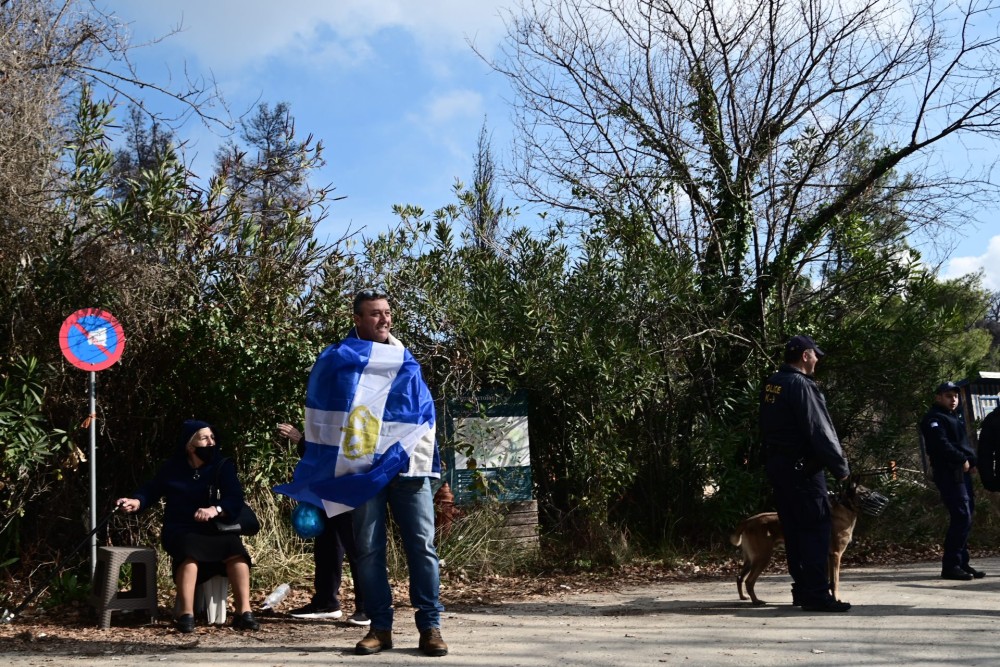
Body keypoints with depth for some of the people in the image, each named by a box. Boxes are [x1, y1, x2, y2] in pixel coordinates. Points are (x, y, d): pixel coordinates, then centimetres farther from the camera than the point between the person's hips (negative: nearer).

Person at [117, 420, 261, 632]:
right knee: (189, 549, -37)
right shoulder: (172, 467, 8)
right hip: (180, 530, -1)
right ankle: (186, 615, -41)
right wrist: (136, 502, -10)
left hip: (213, 530, 1)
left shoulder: (223, 466, 3)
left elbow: (236, 501, -10)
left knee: (235, 548, -32)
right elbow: (151, 490, 13)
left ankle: (244, 612, -31)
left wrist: (215, 509, -31)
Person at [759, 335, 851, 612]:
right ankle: (816, 593, -9)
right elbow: (819, 431, -18)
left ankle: (802, 589, 18)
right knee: (816, 528, -7)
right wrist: (840, 466, -11)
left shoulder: (771, 384, 12)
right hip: (802, 467, -9)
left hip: (778, 465, 9)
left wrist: (773, 457, 19)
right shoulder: (801, 385, -16)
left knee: (793, 528, 13)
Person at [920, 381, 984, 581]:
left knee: (965, 518, 10)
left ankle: (962, 563, 16)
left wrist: (972, 461, 7)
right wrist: (962, 460, -17)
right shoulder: (934, 418, -6)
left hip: (962, 473, 10)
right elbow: (941, 444, -20)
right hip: (949, 473, -10)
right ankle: (950, 565, -12)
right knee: (962, 517, -15)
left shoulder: (956, 417, 24)